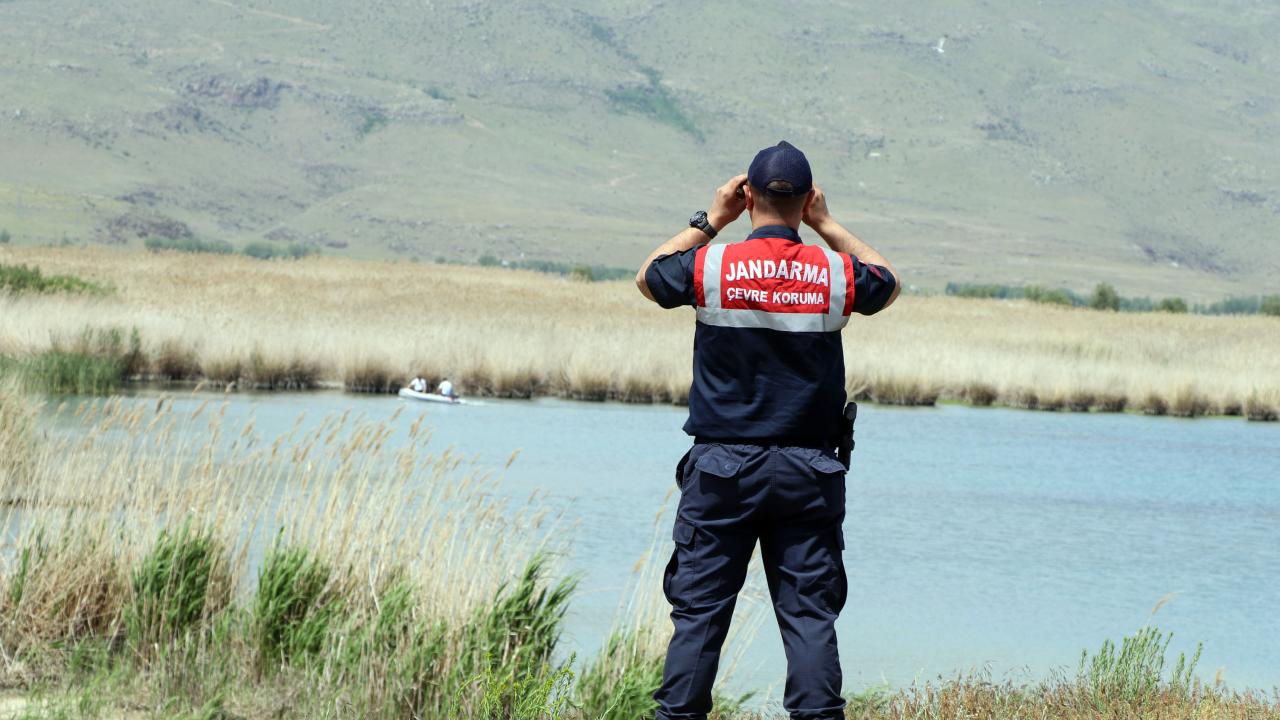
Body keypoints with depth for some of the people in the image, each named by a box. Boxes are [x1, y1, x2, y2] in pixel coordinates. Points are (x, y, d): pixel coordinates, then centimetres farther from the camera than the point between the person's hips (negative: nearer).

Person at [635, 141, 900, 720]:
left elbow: (647, 278, 15)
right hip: (807, 471, 1)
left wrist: (710, 221, 17)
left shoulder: (709, 266, -7)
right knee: (810, 613, 3)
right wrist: (828, 226, 20)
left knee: (699, 610, 4)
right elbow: (889, 283, 20)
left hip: (722, 466, -1)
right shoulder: (835, 274, -4)